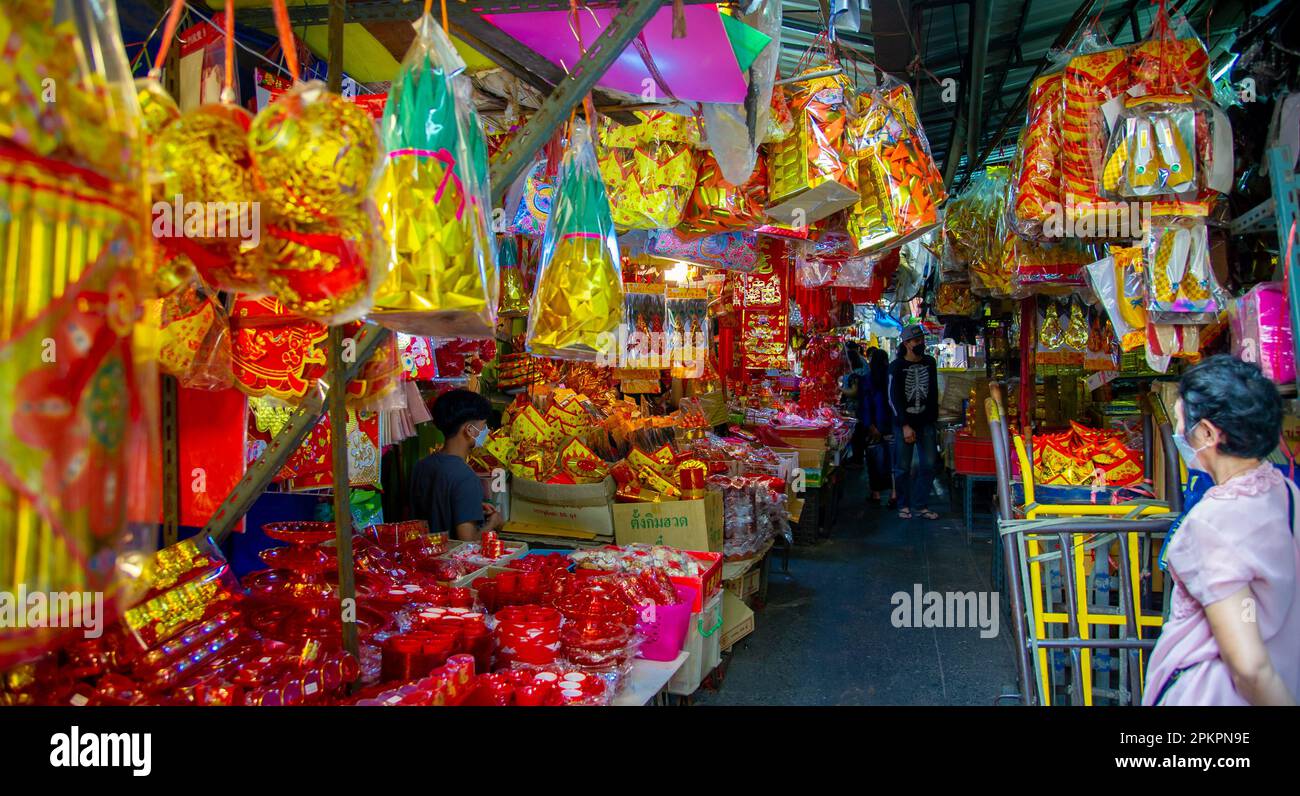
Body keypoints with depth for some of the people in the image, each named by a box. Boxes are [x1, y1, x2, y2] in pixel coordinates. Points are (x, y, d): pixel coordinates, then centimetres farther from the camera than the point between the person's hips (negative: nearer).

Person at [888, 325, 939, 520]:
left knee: (928, 465, 2)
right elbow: (894, 399, -9)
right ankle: (904, 505, 14)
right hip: (904, 423, -4)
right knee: (903, 467, 1)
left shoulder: (930, 363, 7)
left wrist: (933, 417, 10)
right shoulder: (897, 366, -7)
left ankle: (921, 505, 12)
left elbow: (933, 392, 15)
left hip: (926, 422, 4)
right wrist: (905, 426, -14)